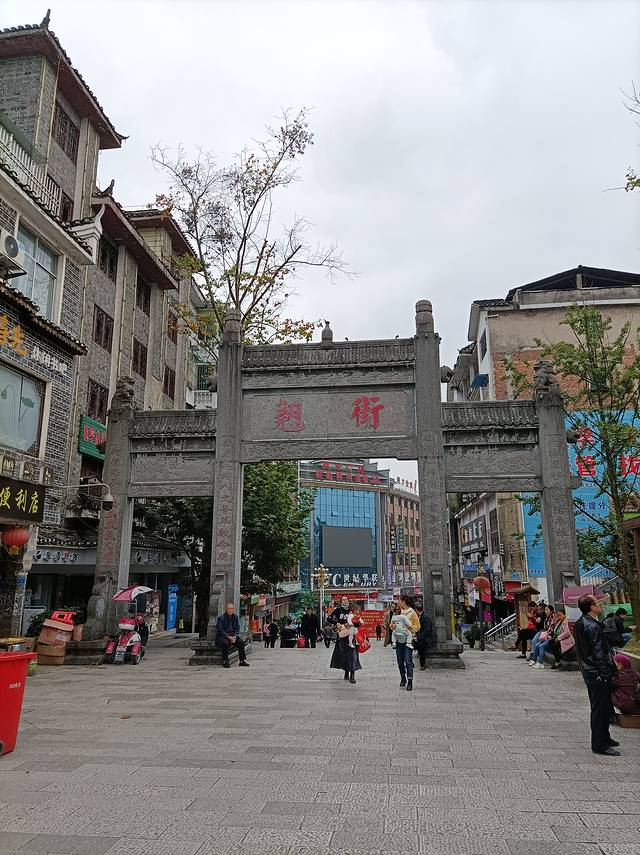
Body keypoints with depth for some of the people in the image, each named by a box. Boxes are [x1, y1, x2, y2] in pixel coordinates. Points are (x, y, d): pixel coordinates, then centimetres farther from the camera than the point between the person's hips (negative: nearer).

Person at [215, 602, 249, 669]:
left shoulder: (235, 617, 7)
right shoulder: (221, 618, -11)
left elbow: (237, 628, 8)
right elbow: (220, 630, -15)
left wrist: (234, 636, -11)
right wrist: (228, 637, -23)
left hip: (232, 636, 5)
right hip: (221, 636, -5)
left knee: (241, 642, -20)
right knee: (225, 643, -36)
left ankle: (242, 660, -8)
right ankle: (225, 662, -23)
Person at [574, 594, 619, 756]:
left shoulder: (580, 624, 8)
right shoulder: (592, 627, -23)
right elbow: (598, 654, -23)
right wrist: (606, 674, -17)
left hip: (589, 671, 10)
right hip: (598, 674, -10)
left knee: (604, 707, 22)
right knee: (601, 708, -1)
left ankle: (604, 738, 35)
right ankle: (599, 745, 7)